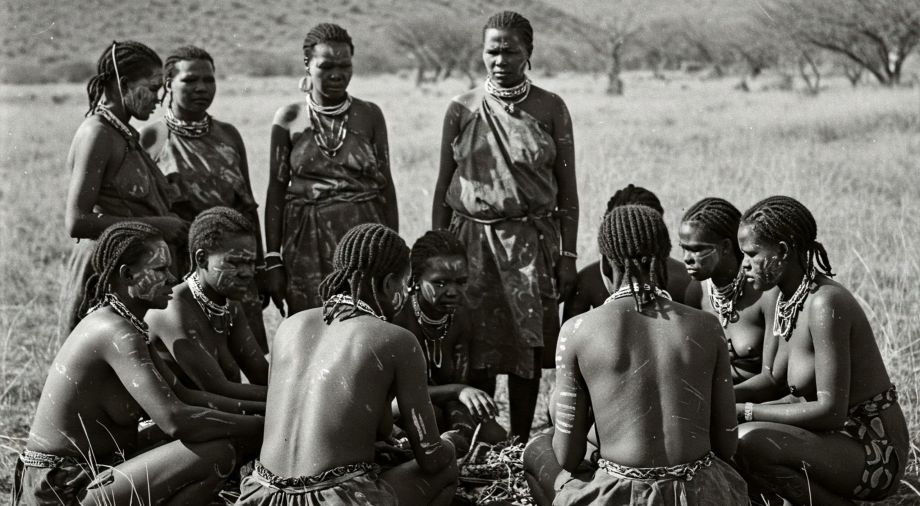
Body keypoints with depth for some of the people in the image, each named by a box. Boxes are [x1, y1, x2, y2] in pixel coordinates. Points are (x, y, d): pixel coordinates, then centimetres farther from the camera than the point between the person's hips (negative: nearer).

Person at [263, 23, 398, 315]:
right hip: (307, 240, 0)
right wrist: (273, 261, -1)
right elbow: (276, 191, 3)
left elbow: (386, 185, 6)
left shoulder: (370, 115, 3)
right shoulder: (289, 119, 2)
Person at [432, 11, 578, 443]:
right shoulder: (462, 110, 3)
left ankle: (520, 442, 14)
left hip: (531, 241, 0)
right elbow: (444, 186, 8)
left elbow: (567, 189, 3)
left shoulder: (550, 109, 1)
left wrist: (567, 254, -2)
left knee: (527, 344, 3)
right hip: (472, 239, 1)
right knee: (477, 347, 2)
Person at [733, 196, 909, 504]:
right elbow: (775, 380, 11)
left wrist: (744, 411, -21)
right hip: (839, 435, 9)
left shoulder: (825, 303, -23)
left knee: (747, 442, -28)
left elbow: (831, 412, -26)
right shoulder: (790, 297, 4)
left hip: (874, 452, -9)